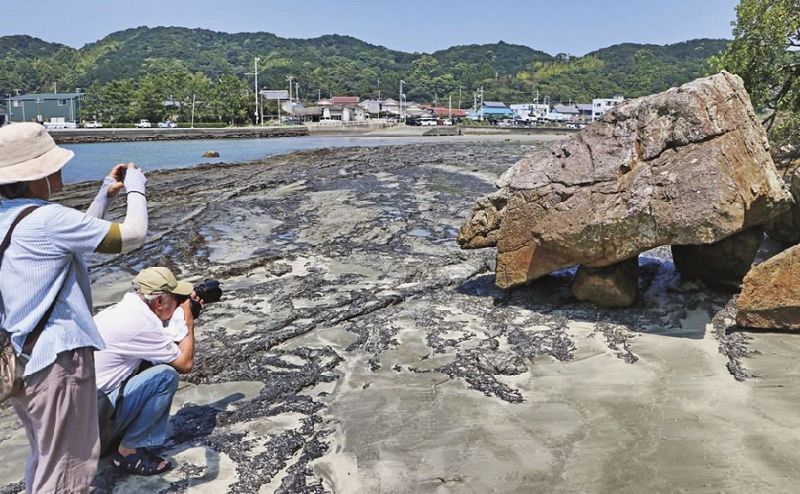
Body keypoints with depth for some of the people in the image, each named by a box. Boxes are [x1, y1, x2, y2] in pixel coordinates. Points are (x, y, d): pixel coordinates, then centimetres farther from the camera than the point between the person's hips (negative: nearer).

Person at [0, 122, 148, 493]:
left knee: (44, 459, 25)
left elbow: (77, 237, 21)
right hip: (56, 358, -9)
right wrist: (136, 188, -1)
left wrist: (106, 194, 17)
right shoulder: (46, 218, -20)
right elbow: (132, 235, -17)